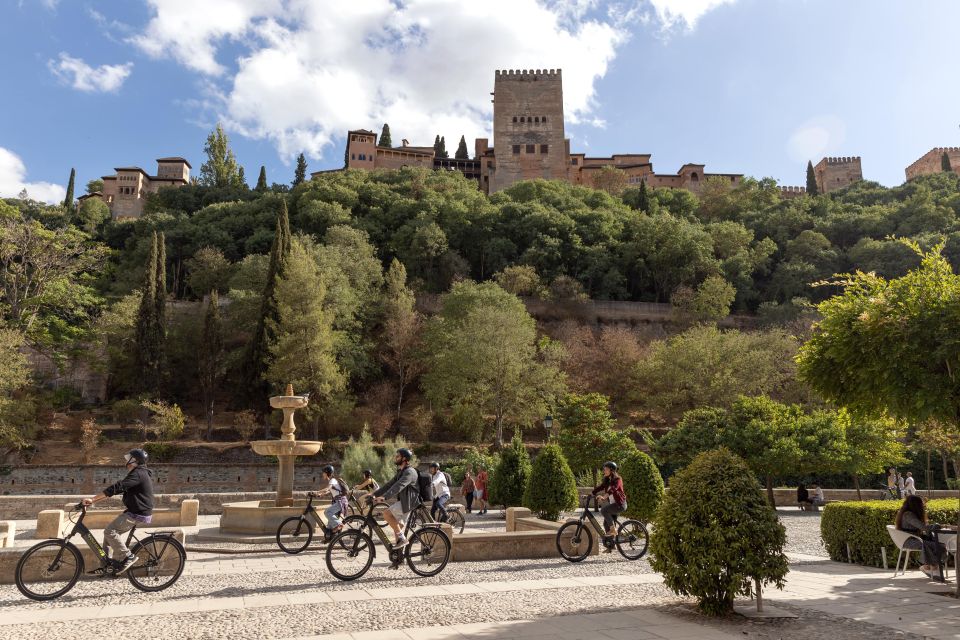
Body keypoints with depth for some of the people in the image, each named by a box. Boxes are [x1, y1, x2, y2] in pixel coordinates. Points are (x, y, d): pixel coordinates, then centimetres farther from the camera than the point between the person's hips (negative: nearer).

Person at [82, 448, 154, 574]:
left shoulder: (138, 474, -18)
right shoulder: (139, 473, 17)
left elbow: (116, 488, -26)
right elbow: (119, 488, 21)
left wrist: (92, 500, -26)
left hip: (138, 514, -10)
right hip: (134, 511, 10)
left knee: (110, 531, -15)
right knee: (110, 531, 12)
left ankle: (128, 557, -10)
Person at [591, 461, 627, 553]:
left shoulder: (617, 479, -13)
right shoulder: (606, 480, 12)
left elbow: (613, 489, -30)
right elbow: (599, 487, 5)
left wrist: (604, 496, -43)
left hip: (620, 504, -8)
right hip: (612, 504, 8)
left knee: (604, 510, -28)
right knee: (606, 524, 3)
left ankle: (613, 529, -15)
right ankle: (610, 545, 12)